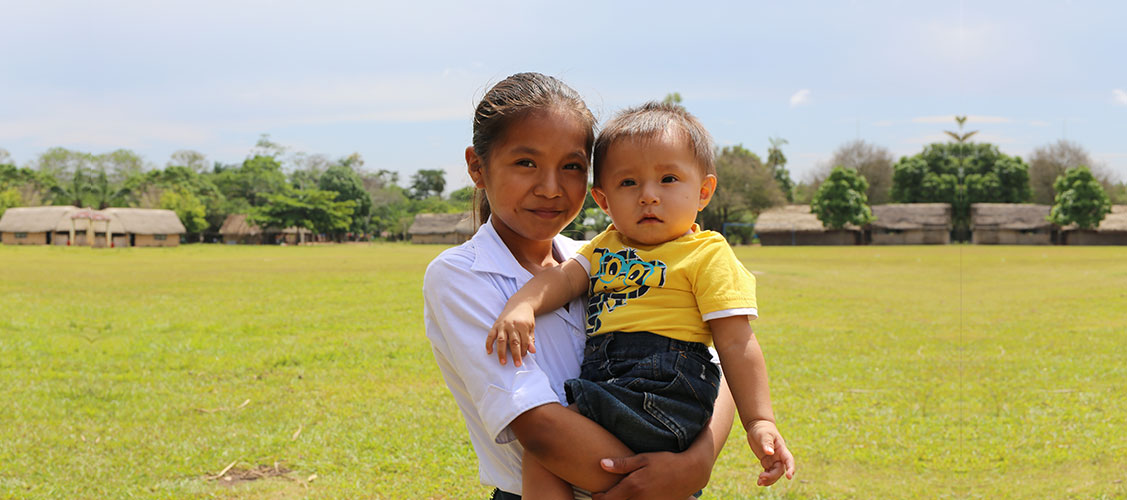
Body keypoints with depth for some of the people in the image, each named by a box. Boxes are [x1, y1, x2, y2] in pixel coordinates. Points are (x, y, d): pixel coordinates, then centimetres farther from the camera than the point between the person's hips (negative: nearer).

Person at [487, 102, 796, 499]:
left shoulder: (708, 255, 2)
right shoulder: (603, 247, 22)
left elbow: (736, 343, -3)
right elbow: (566, 277, 6)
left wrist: (759, 422, -10)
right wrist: (522, 305, -17)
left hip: (660, 390, -7)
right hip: (604, 385, 7)